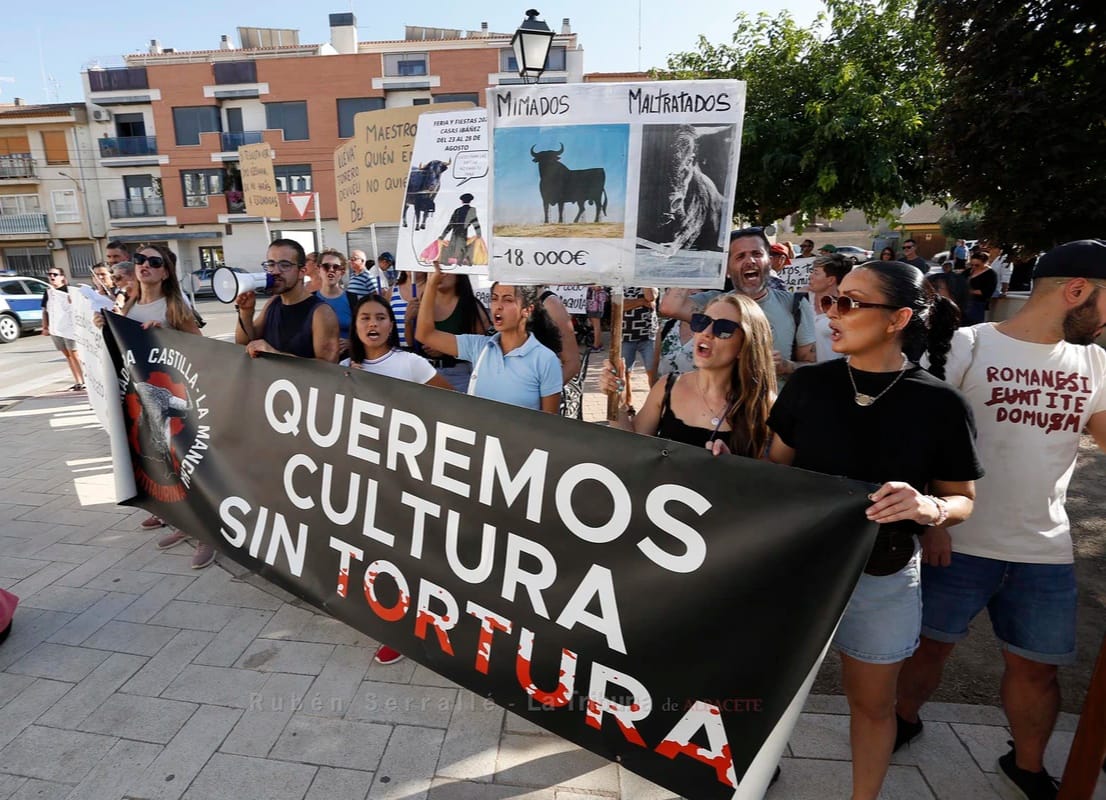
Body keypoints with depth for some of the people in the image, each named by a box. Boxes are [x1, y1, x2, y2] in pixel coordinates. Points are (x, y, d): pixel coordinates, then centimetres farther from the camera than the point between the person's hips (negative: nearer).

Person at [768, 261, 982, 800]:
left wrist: (928, 507, -24)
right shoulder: (808, 384, -6)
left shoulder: (940, 405, -11)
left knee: (872, 702, 19)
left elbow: (963, 499, -2)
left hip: (881, 578, -1)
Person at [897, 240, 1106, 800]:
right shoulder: (968, 346, -9)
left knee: (1036, 666, 16)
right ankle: (904, 719, 38)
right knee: (931, 645, 12)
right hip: (957, 541, -4)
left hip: (1045, 550, 5)